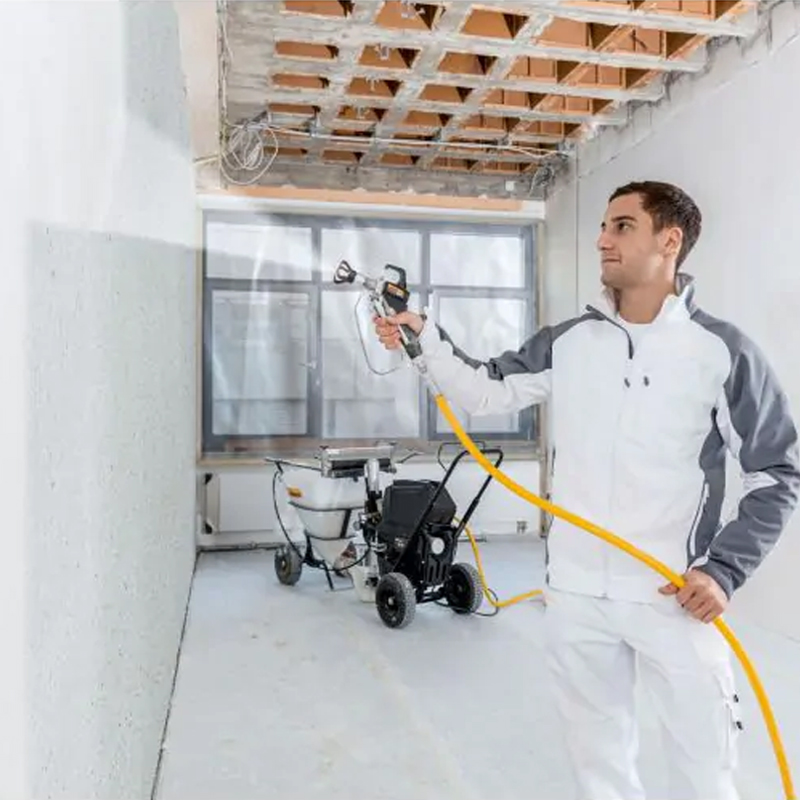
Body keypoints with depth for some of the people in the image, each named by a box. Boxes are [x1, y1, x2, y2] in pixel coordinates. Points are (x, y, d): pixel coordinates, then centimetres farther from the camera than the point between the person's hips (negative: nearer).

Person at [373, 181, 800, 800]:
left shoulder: (722, 351, -7)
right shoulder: (568, 342, 4)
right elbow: (486, 392, 3)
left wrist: (725, 569, -11)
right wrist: (425, 337, -9)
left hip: (675, 599, -3)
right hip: (575, 591, 3)